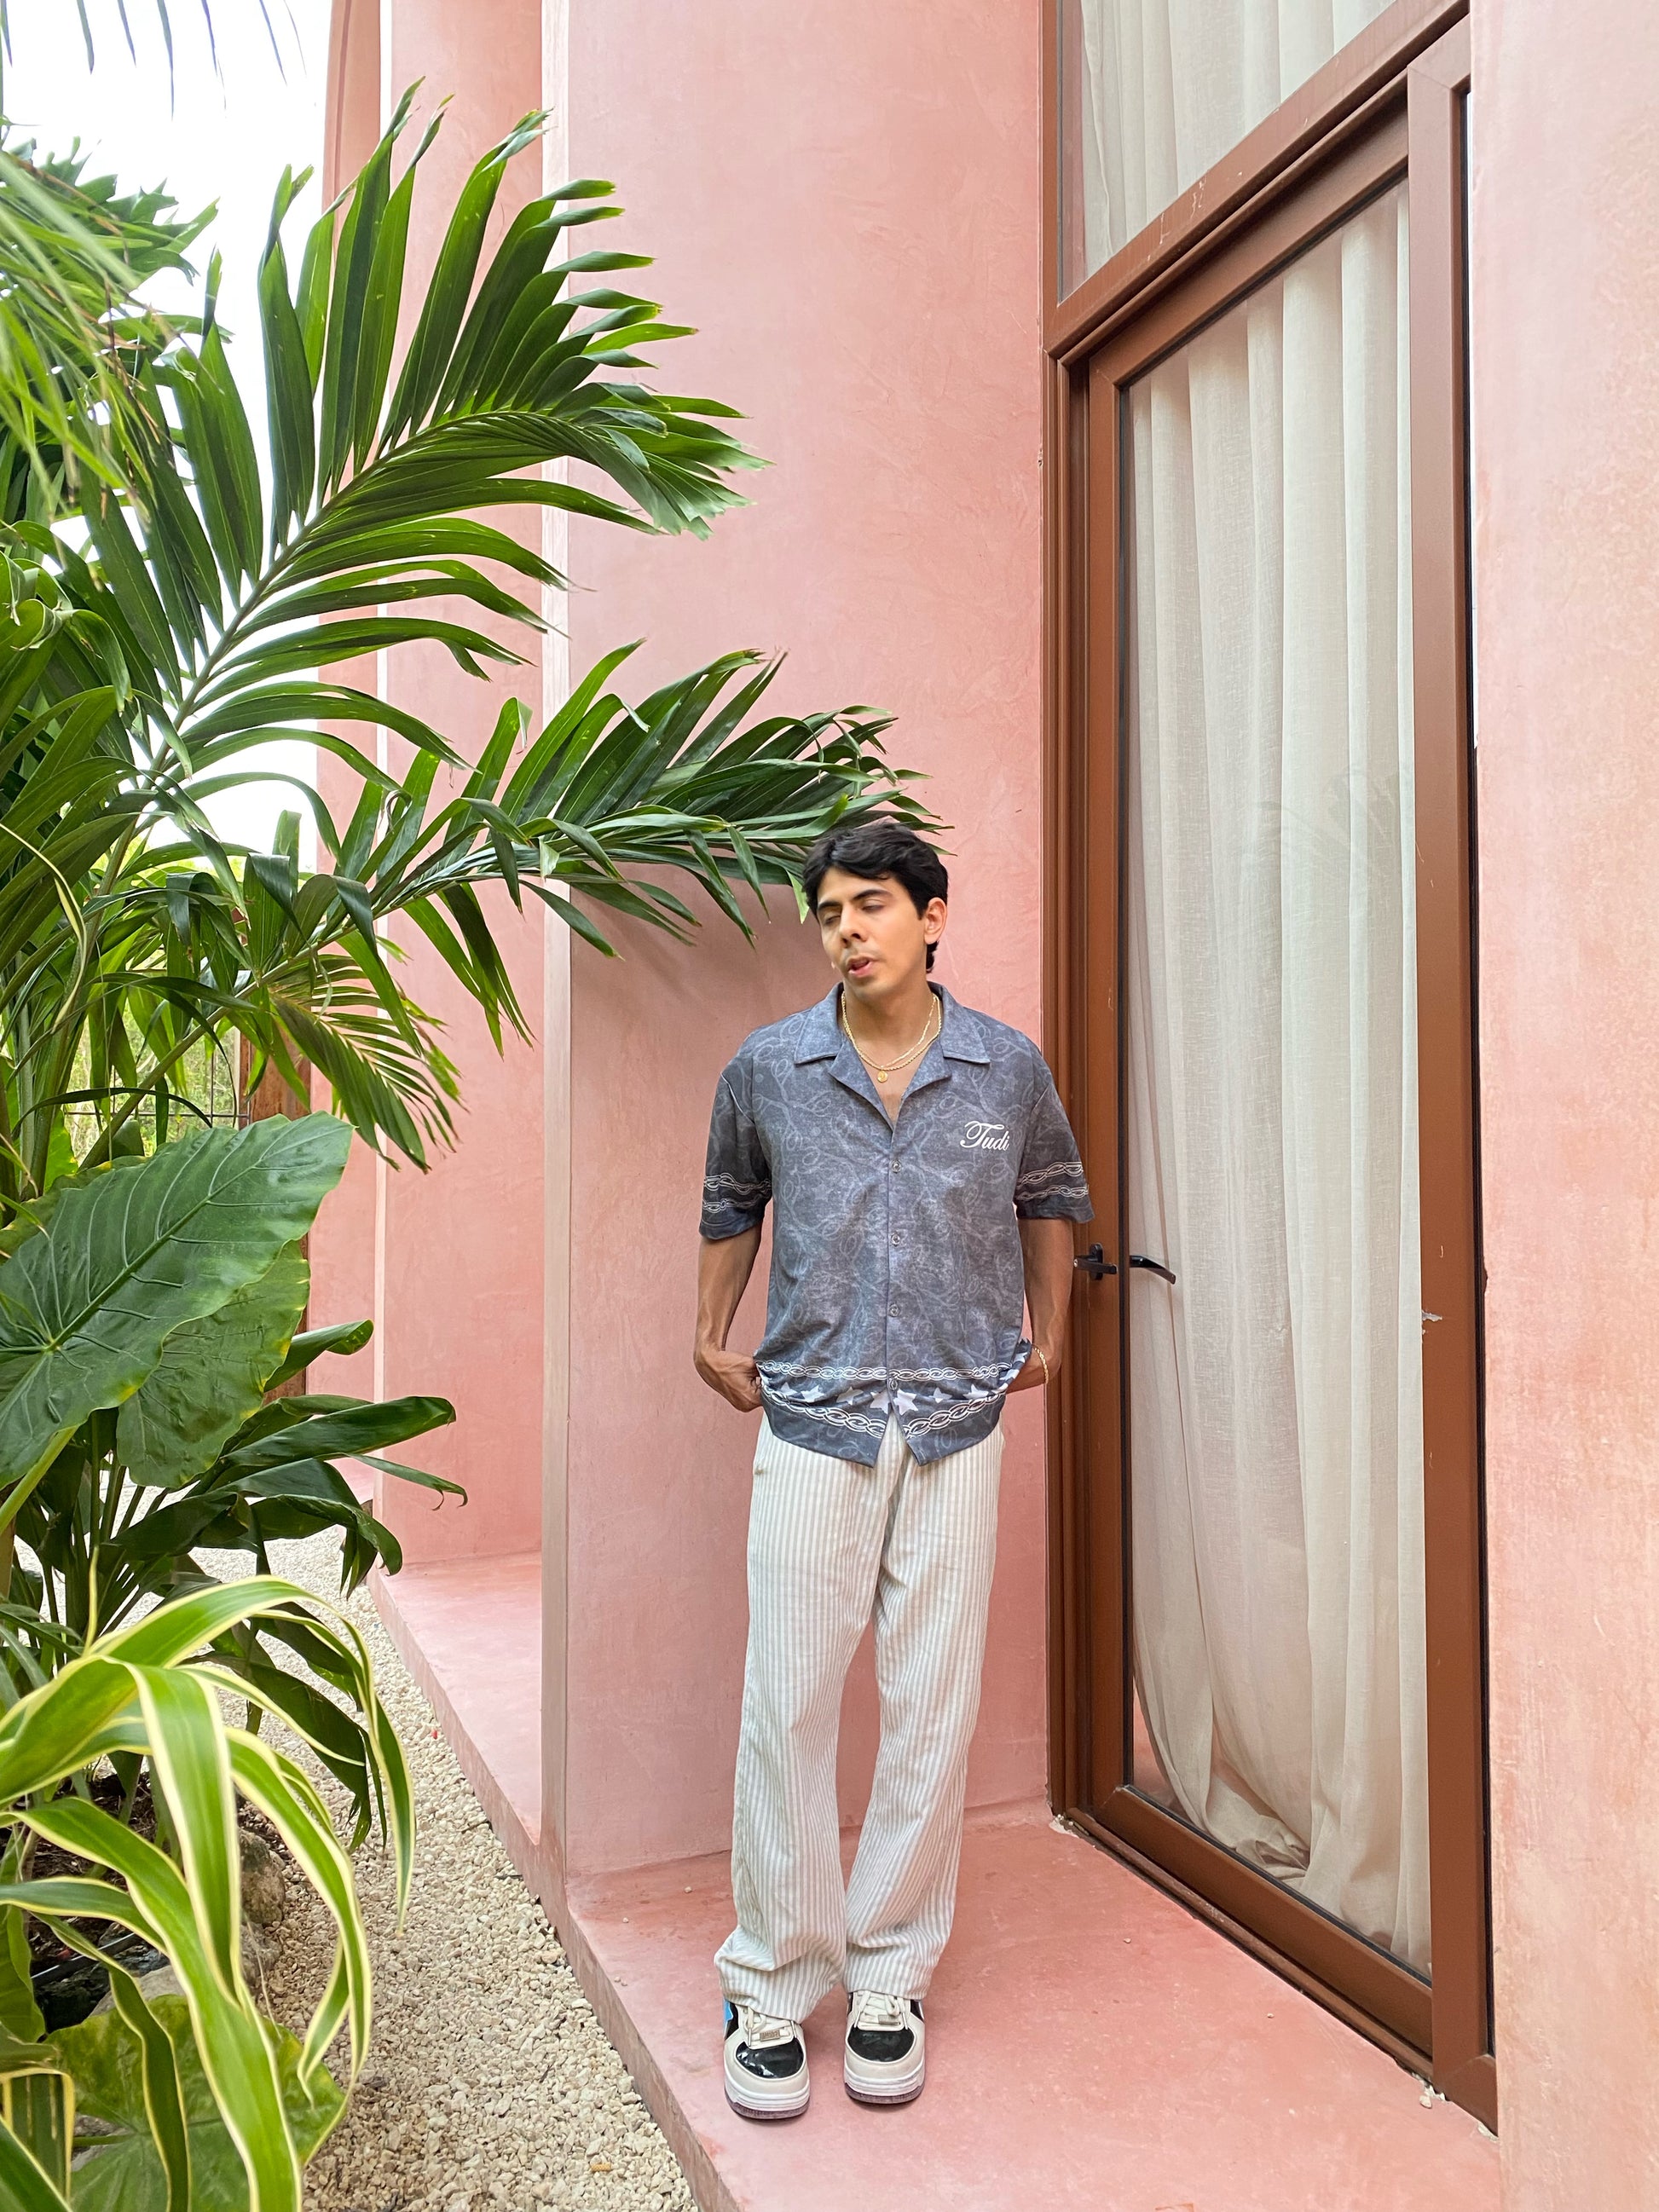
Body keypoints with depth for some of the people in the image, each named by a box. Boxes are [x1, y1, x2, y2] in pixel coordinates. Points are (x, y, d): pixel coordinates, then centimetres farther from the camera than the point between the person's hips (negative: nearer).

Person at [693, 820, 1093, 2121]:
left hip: (957, 1426, 1)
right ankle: (773, 1984, 20)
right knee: (789, 1704, 2)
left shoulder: (1008, 1068, 1)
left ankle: (890, 1974, 25)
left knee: (934, 1706, 7)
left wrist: (1047, 1335, 16)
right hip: (811, 1424, 0)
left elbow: (1054, 1195, 19)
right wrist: (712, 1337, 14)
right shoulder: (768, 1070, 1)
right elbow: (730, 1203, 18)